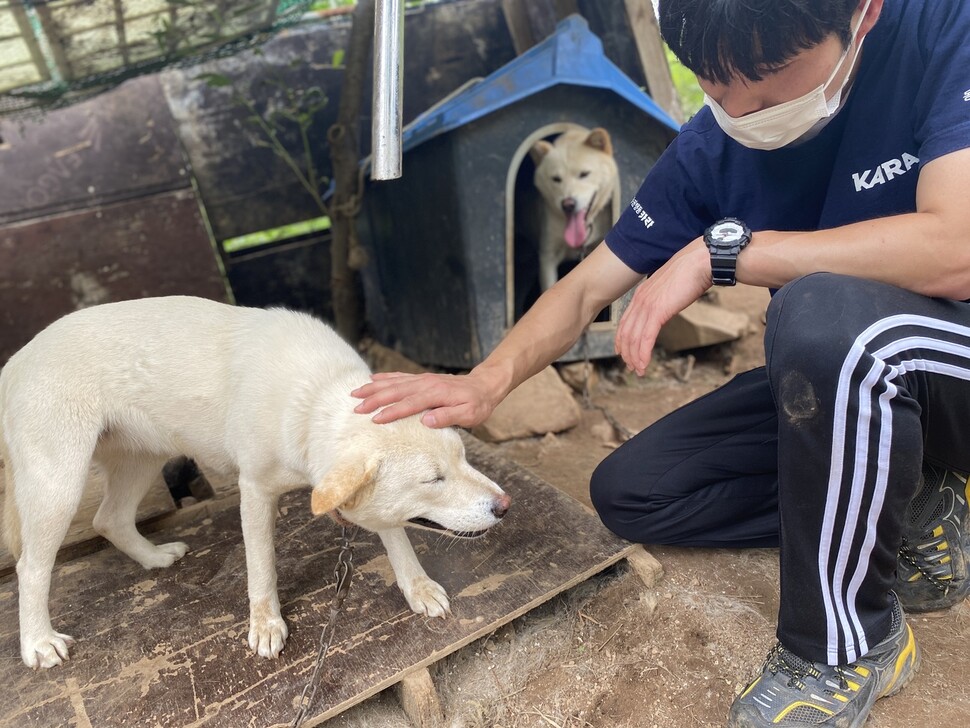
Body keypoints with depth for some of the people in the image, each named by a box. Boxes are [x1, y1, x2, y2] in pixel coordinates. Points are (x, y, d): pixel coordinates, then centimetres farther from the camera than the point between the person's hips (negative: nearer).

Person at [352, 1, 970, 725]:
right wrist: (487, 381, -21)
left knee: (828, 314, -38)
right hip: (830, 382, 5)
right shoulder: (712, 148, -8)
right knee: (625, 491, -3)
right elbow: (586, 290, -4)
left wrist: (720, 250, -29)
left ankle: (849, 645, -15)